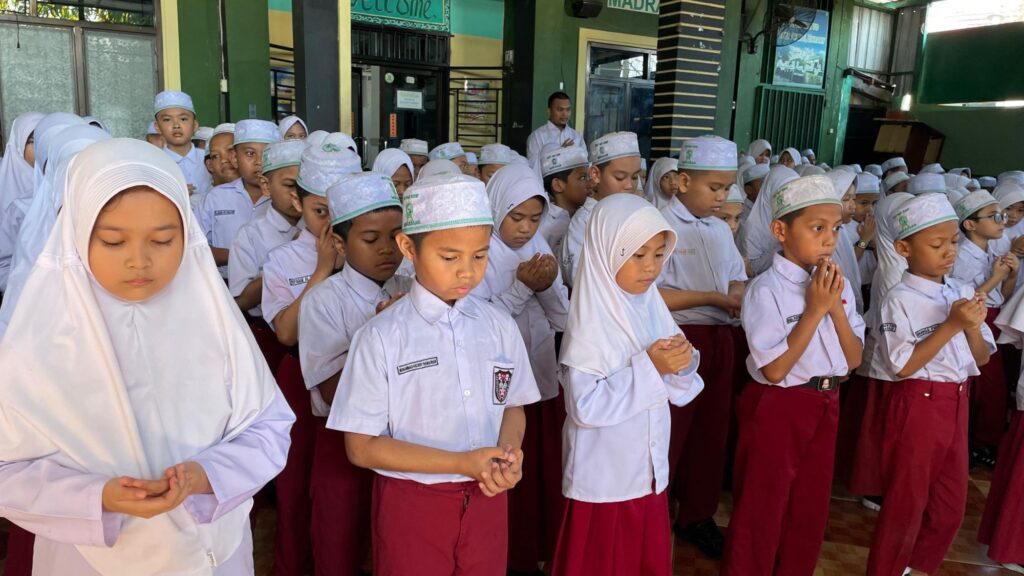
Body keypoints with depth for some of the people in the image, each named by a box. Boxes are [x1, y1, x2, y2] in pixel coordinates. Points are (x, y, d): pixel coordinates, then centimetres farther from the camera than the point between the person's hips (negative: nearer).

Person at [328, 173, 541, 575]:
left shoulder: (500, 327, -2)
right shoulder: (381, 338, -14)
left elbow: (513, 407, 8)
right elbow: (362, 447, -12)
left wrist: (507, 453, -14)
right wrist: (462, 462, -20)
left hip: (487, 500, 4)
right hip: (412, 505, -3)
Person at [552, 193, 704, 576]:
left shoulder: (653, 307, 1)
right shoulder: (591, 321, -19)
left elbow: (680, 393, 5)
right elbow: (585, 407, -26)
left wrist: (680, 364, -16)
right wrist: (649, 367, -25)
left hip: (650, 473, 6)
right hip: (603, 481, -6)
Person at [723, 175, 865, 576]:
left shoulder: (838, 285, 2)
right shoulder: (767, 289, -18)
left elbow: (853, 359, 2)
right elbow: (775, 369, -21)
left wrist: (836, 306, -12)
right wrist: (815, 309, -21)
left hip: (824, 406, 7)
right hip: (777, 407, -6)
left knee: (810, 510, 20)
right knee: (761, 511, 7)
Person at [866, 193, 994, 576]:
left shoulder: (963, 293, 4)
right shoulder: (900, 299, -15)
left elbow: (982, 359, 8)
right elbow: (903, 367, -18)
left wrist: (972, 326, -12)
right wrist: (950, 326, -20)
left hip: (957, 403, 7)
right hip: (917, 405, -7)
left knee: (951, 506, 17)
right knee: (906, 503, 6)